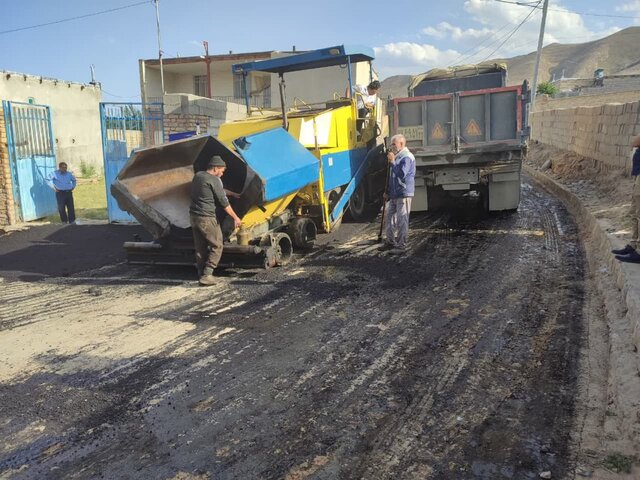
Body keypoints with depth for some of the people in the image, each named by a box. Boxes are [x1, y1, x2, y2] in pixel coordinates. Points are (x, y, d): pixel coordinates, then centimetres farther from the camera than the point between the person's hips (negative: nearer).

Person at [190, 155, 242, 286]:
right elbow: (224, 202, -12)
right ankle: (206, 275, -5)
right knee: (216, 246, 1)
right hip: (206, 218, -8)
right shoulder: (214, 180, -13)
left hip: (193, 216, 8)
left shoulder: (197, 176, 12)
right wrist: (235, 218, -5)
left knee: (200, 247, 15)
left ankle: (201, 274, 18)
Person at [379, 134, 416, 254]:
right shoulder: (397, 157, 17)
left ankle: (401, 245, 4)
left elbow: (402, 174, -25)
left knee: (402, 221, -4)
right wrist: (388, 192, 20)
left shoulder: (407, 157, -12)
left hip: (404, 194, -9)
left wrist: (392, 162, -22)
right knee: (389, 218, 13)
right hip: (394, 194, 9)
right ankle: (390, 242, 25)